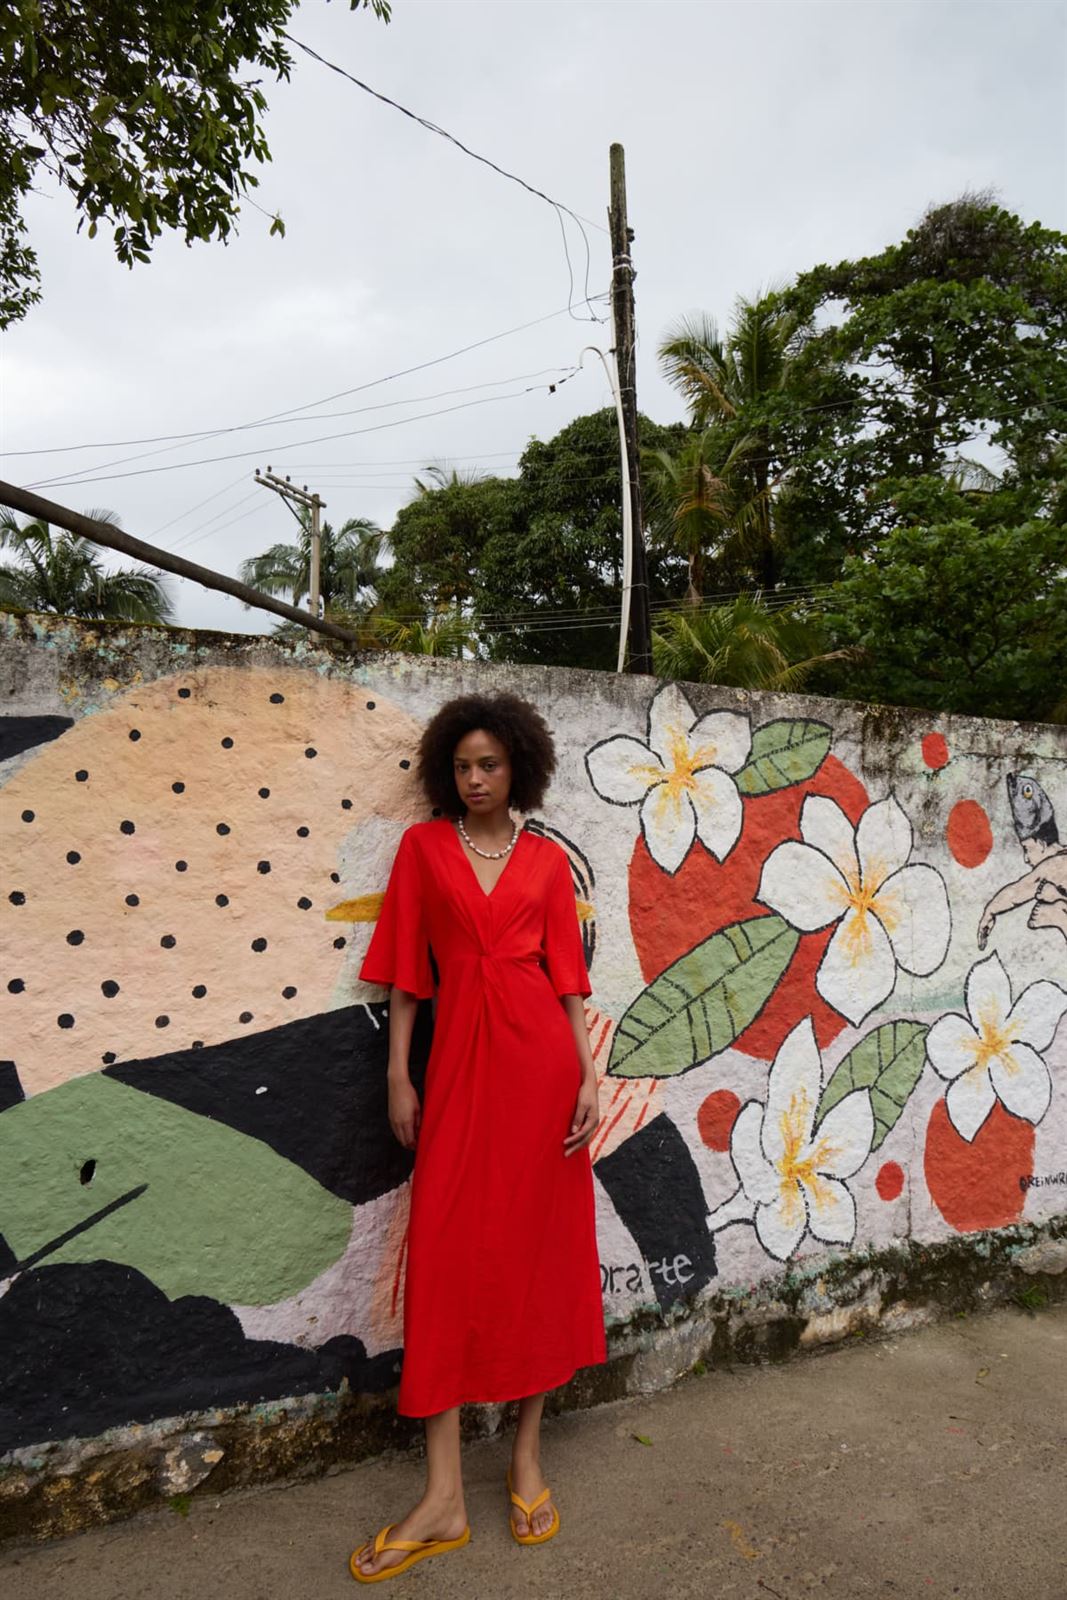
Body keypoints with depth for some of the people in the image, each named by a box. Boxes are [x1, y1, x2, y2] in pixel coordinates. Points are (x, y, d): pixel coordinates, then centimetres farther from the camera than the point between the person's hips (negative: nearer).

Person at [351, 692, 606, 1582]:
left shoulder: (548, 862, 6)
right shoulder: (424, 847, 6)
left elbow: (568, 975, 4)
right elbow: (405, 969, 5)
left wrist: (588, 1075, -3)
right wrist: (399, 1076, 1)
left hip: (540, 1055, 1)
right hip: (459, 1057, 0)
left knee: (539, 1248, 8)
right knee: (447, 1254, 2)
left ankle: (528, 1454, 27)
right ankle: (444, 1498, 14)